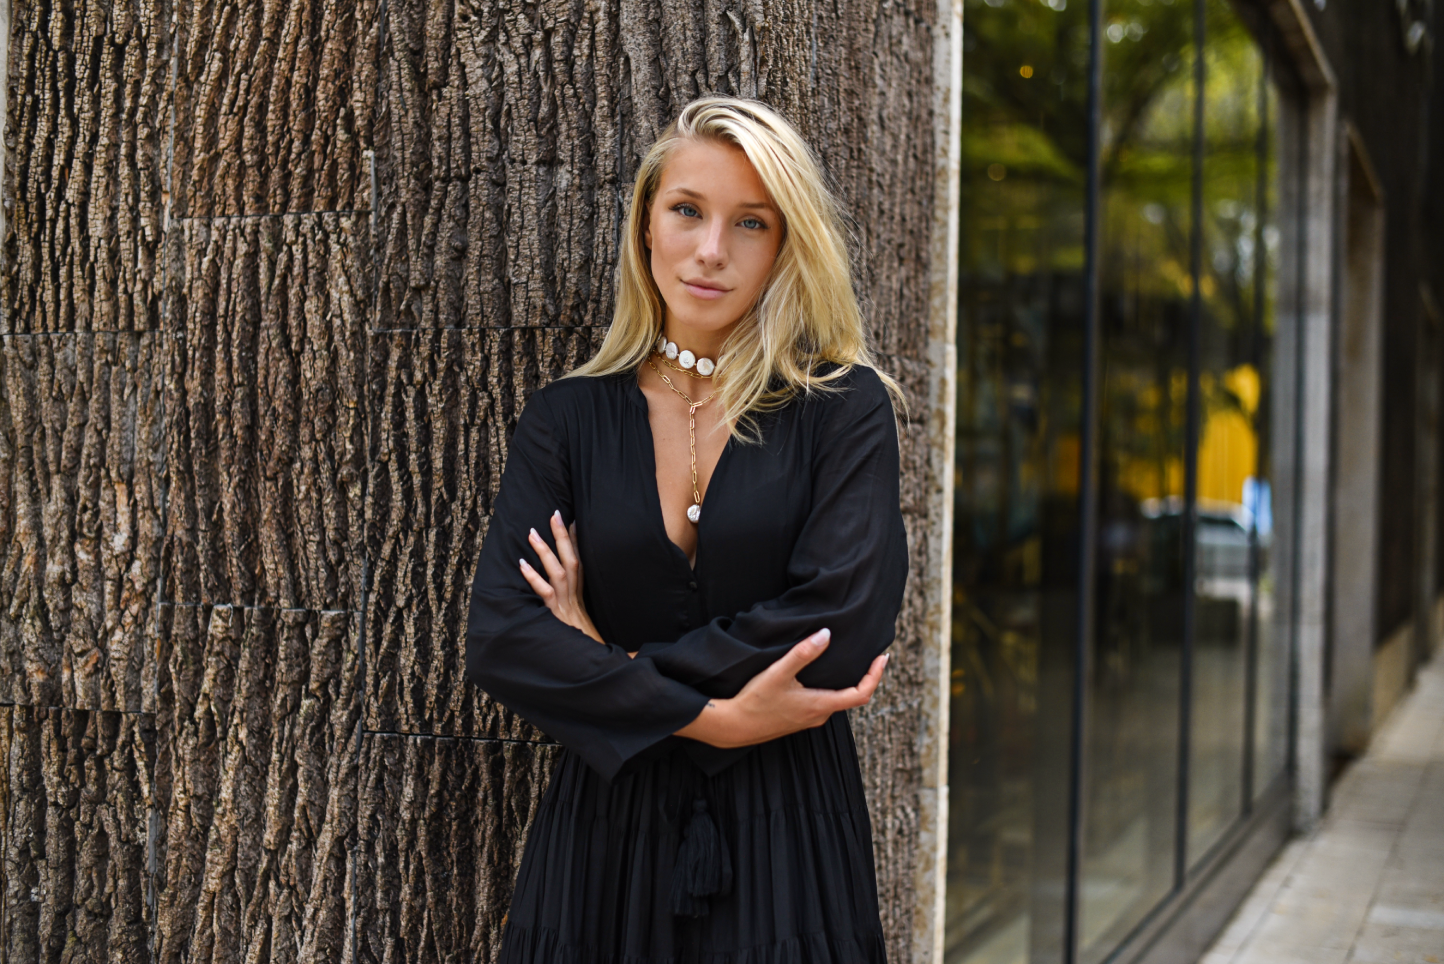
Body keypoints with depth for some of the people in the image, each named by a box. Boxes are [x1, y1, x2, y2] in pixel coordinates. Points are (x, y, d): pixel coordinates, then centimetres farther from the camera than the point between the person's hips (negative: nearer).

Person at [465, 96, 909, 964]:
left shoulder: (843, 407, -3)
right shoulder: (569, 419, 2)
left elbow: (845, 625, -16)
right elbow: (500, 642, -8)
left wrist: (616, 664, -10)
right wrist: (712, 717, -16)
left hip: (786, 837, -2)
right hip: (607, 830, 2)